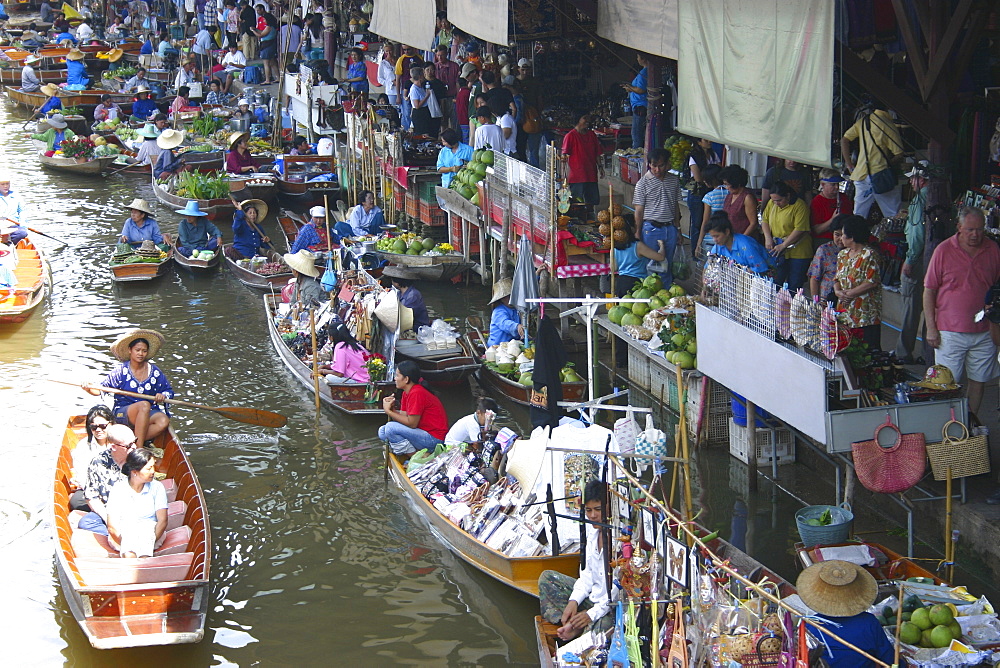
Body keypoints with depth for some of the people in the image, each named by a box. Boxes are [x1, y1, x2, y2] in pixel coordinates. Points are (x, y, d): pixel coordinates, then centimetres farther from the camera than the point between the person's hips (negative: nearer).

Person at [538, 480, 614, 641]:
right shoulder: (592, 530, 4)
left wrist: (592, 614, -22)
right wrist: (574, 600, -4)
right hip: (594, 595, 10)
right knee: (547, 577, 7)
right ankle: (571, 625, -11)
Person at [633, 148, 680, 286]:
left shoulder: (674, 180, 5)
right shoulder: (643, 183, -7)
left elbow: (675, 206, 13)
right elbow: (639, 210, -4)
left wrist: (676, 228, 13)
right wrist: (638, 233, -5)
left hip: (670, 228, 4)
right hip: (651, 229, -3)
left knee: (667, 265, 10)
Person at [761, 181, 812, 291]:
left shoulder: (799, 206, -14)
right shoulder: (771, 203, 6)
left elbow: (800, 230, -19)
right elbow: (765, 220, 16)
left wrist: (783, 246, -19)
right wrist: (768, 238, -1)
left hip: (797, 253, -5)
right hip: (777, 252, 6)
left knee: (793, 288, -3)